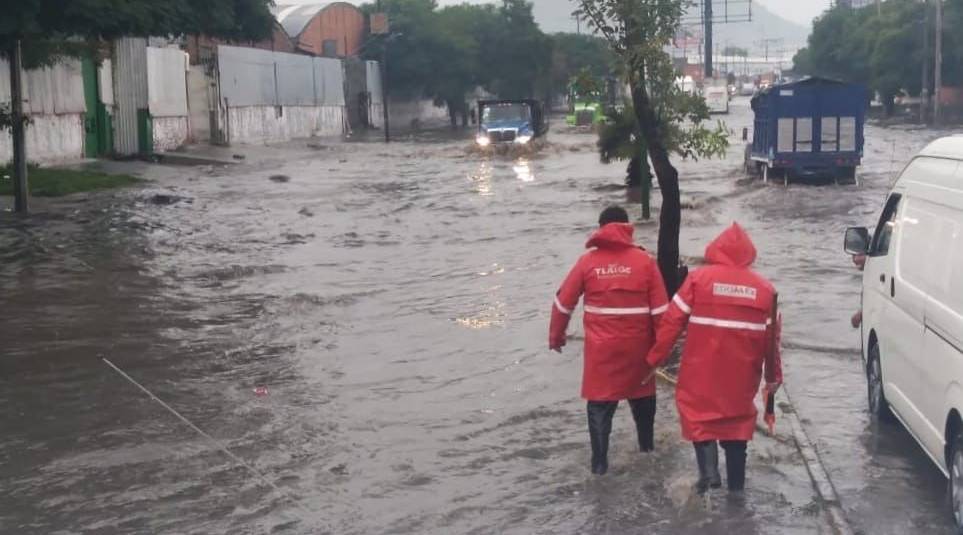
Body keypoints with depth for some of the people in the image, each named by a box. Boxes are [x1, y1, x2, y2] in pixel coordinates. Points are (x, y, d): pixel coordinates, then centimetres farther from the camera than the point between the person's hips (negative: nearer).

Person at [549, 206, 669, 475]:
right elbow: (660, 308, -6)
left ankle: (599, 461, 5)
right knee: (642, 393, 23)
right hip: (637, 346, 1)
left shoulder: (588, 261, -4)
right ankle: (647, 444, 39)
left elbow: (564, 302, 1)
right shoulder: (644, 260, -6)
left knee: (600, 403, 7)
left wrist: (556, 335, 15)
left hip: (601, 348, -1)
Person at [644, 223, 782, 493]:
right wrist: (773, 374, 18)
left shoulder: (699, 278, -5)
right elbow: (771, 335, 8)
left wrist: (655, 359, 2)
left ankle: (709, 473, -8)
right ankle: (736, 485, 19)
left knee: (700, 415, 10)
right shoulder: (764, 287, 4)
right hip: (742, 373, 3)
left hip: (702, 370, -3)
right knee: (737, 419, 15)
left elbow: (672, 321, -6)